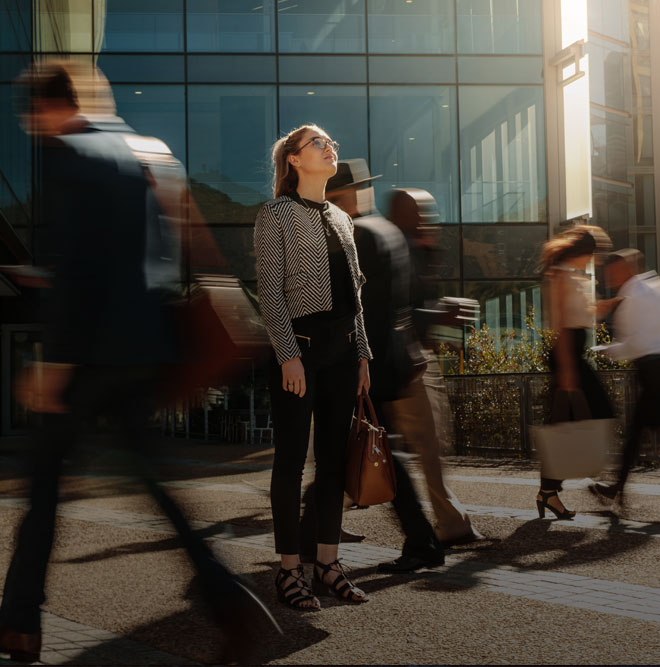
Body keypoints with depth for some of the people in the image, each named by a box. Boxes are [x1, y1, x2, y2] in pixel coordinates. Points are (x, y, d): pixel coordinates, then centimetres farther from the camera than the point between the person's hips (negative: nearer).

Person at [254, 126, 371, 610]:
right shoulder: (276, 214, -2)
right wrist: (288, 354, -16)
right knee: (292, 457, -2)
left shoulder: (341, 219, 17)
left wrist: (362, 353, 12)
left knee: (335, 456, 8)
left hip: (341, 345, 6)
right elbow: (269, 289, -9)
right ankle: (290, 570, 6)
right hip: (299, 343, -6)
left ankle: (328, 564, 17)